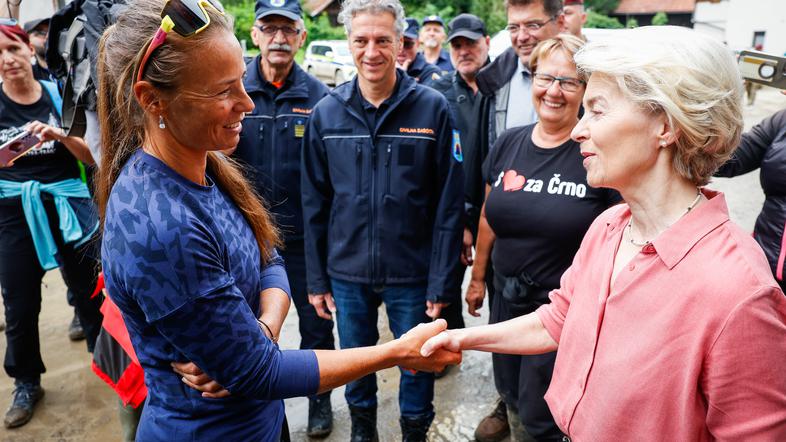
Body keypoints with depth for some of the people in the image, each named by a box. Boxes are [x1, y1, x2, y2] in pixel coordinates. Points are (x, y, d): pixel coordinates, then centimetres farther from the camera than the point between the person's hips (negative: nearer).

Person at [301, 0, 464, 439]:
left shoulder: (433, 108, -9)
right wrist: (317, 278, 3)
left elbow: (449, 205, -8)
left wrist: (442, 283, -9)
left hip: (412, 273, -2)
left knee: (417, 366, 15)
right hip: (346, 272, 2)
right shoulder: (326, 113, -2)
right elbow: (315, 203, 2)